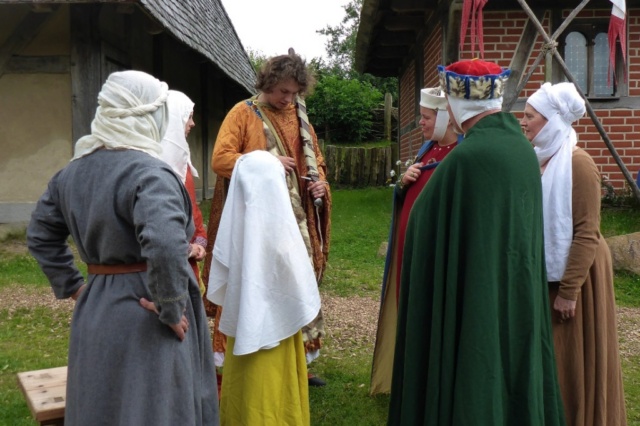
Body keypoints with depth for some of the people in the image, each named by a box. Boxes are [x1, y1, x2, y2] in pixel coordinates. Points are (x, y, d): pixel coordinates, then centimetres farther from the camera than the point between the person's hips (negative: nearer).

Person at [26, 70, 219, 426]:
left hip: (94, 311, 8)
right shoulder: (148, 172, -20)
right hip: (144, 317, -7)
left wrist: (73, 287, 14)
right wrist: (171, 309, -23)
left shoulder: (73, 171, 6)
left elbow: (40, 235, 16)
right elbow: (165, 246, -36)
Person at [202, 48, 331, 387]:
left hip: (296, 219, 6)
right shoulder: (243, 112, -2)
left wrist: (320, 181, 1)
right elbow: (220, 159, -10)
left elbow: (315, 157, 22)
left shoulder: (298, 115, 14)